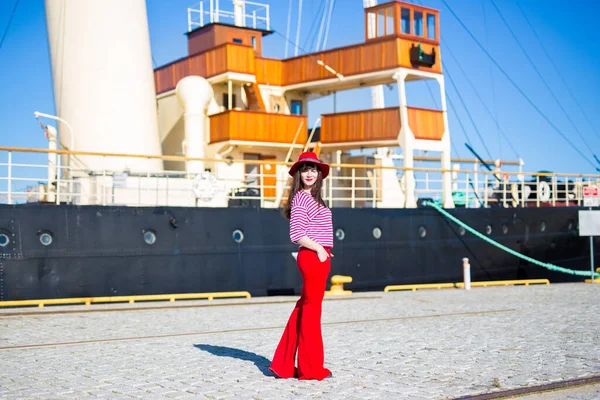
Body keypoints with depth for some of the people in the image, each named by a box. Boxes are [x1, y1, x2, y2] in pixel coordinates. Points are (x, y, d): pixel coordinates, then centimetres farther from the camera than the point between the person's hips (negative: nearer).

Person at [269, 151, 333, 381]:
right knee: (311, 309, -2)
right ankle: (311, 368, 7)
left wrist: (322, 252, 12)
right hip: (313, 257, -10)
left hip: (319, 258, 10)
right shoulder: (301, 198, -10)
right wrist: (319, 250, -15)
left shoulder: (313, 198, 18)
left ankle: (285, 364, 21)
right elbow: (297, 234, -18)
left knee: (303, 308, 13)